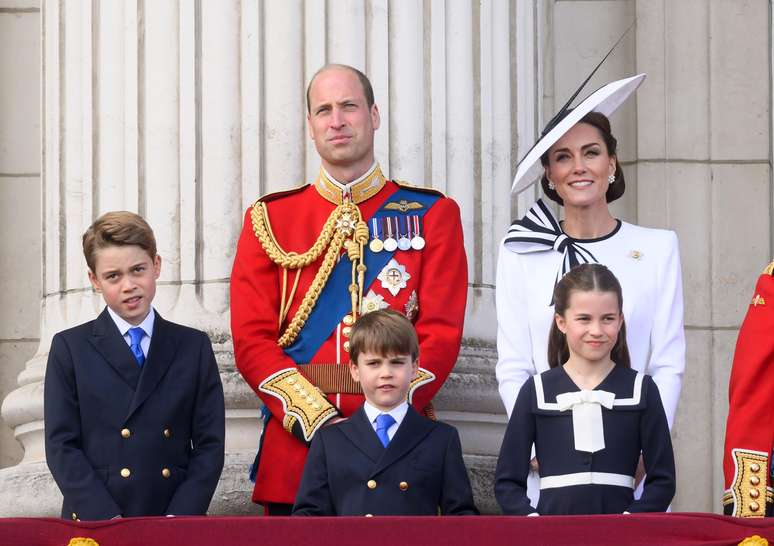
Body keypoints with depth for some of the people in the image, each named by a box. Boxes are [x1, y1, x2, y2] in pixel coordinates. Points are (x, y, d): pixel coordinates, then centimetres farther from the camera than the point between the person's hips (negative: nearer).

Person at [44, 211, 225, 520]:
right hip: (94, 527, -1)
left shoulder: (194, 347, 8)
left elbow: (209, 444, 4)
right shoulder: (70, 349, 4)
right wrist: (106, 519, -13)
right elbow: (61, 446, -2)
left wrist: (180, 517, -10)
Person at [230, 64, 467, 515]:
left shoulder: (432, 215, 7)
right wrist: (319, 422, -12)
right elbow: (252, 338, 1)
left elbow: (441, 333, -1)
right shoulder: (270, 219, 9)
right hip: (296, 441, 1)